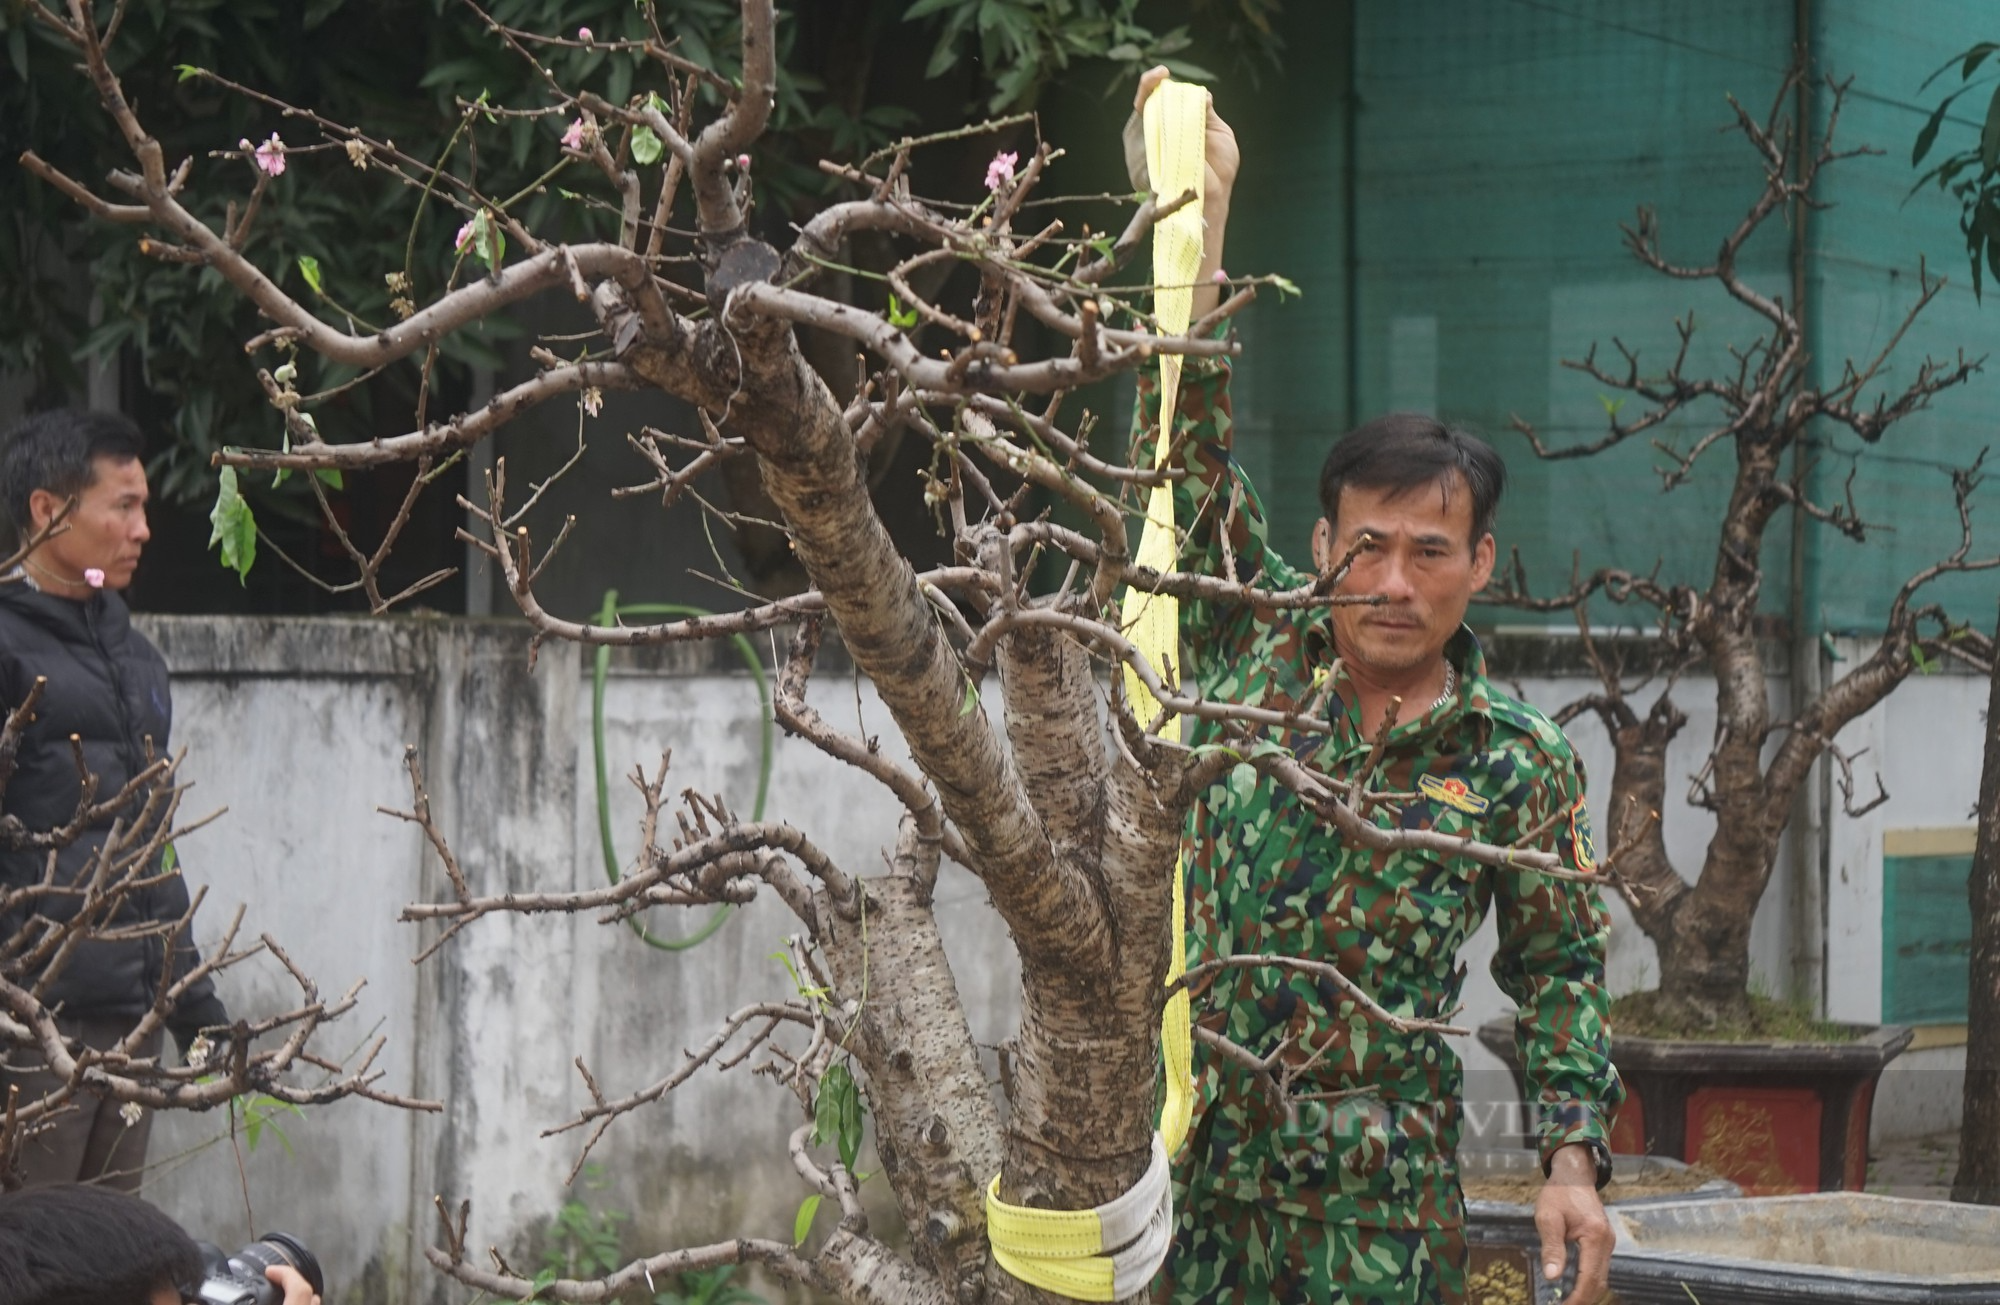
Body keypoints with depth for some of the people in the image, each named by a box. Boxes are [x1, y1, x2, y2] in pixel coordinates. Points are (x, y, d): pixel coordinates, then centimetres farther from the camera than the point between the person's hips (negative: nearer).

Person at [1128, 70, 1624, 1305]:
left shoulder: (1523, 763, 1)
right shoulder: (1256, 655, 4)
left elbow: (1559, 971, 7)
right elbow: (1194, 453, 0)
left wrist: (1575, 1164, -5)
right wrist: (1200, 215, -7)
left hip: (1378, 1198, -1)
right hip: (1187, 1152, 2)